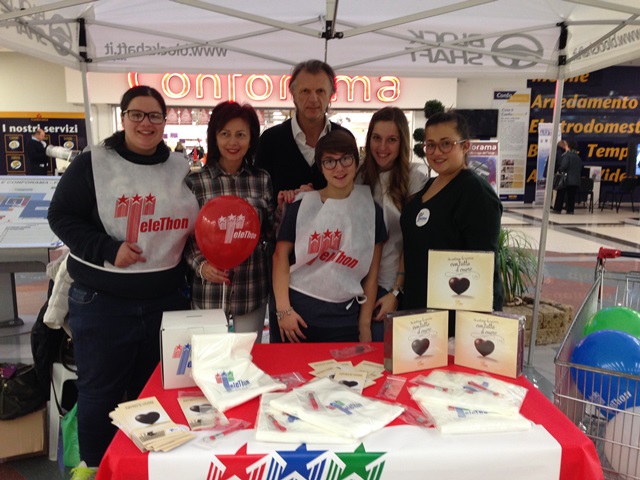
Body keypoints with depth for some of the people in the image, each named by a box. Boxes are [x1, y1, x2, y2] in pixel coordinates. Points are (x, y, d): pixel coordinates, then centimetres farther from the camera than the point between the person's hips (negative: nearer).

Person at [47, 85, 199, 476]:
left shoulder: (181, 168, 5)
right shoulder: (92, 163, -6)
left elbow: (196, 226, 16)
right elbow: (62, 216, -7)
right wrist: (108, 249, -19)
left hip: (167, 299, 4)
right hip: (102, 301, -3)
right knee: (100, 391, 11)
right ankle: (94, 466, 34)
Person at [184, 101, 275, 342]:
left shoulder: (263, 180, 3)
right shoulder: (195, 182, -4)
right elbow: (185, 236, -1)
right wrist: (201, 265, -16)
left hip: (253, 295, 2)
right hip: (208, 294, -1)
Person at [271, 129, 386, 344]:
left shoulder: (371, 210, 2)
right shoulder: (301, 205, -2)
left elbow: (371, 273, 5)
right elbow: (281, 255, -3)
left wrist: (364, 324, 5)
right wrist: (283, 309, -10)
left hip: (344, 317, 1)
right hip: (296, 309, -1)